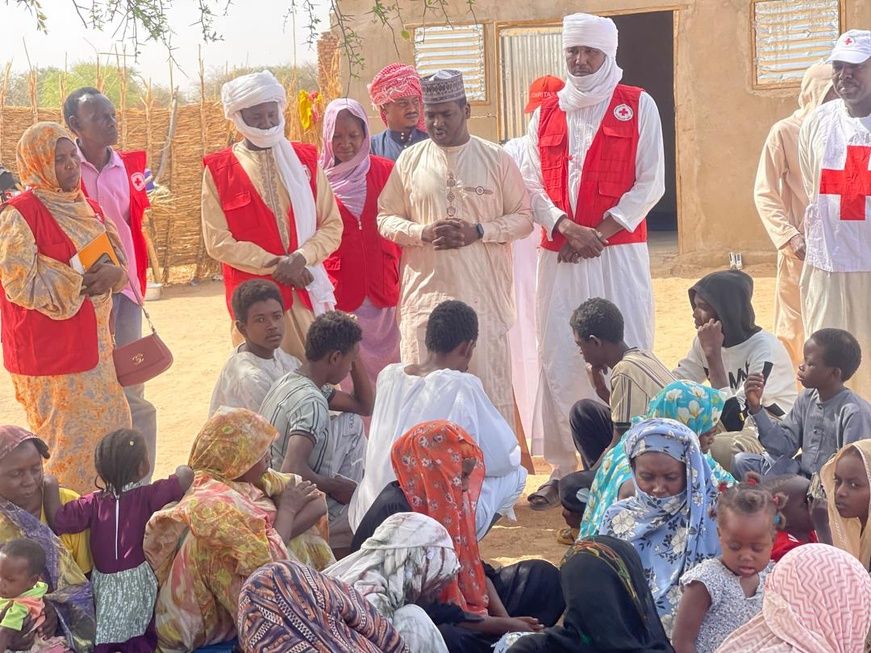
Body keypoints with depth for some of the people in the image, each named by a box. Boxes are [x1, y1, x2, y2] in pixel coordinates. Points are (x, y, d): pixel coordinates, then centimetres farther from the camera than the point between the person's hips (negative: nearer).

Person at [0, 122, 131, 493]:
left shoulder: (86, 207, 10)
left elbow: (117, 257, 13)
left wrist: (112, 274, -10)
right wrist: (80, 281, -17)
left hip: (92, 342, 8)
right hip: (50, 348, -8)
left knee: (110, 430, 12)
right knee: (66, 440, -3)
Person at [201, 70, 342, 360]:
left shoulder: (305, 159, 8)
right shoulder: (218, 170, 0)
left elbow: (332, 226, 5)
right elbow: (218, 241, -4)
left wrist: (300, 258, -12)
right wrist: (274, 264, -11)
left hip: (308, 289, 2)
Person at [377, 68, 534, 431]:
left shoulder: (496, 160, 2)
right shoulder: (410, 161, 7)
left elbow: (523, 217, 4)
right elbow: (385, 218, 10)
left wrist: (478, 232, -13)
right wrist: (422, 232, -10)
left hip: (483, 293, -1)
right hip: (425, 292, 1)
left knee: (490, 386, 2)